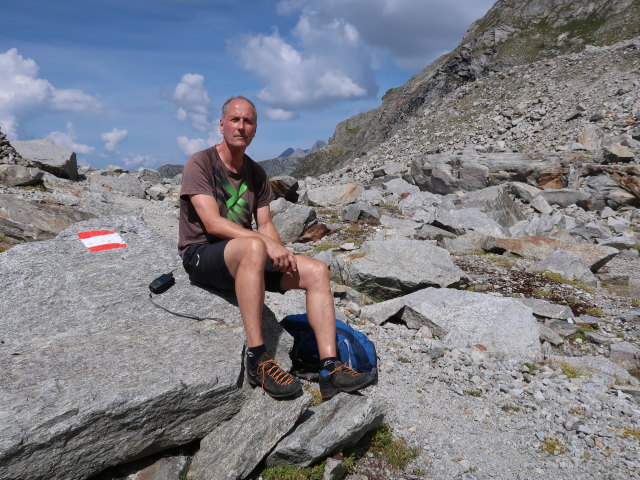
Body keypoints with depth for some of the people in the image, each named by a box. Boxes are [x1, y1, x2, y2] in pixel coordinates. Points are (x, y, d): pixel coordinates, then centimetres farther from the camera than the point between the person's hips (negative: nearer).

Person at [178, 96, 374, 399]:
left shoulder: (256, 173, 14)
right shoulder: (200, 163, -6)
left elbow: (265, 225, 9)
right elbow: (213, 223, -18)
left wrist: (282, 254, -12)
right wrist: (267, 243, -26)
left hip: (248, 255, 7)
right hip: (201, 255, -6)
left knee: (317, 271, -12)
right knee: (253, 247, -40)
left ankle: (329, 369, -18)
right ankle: (257, 360, -35)